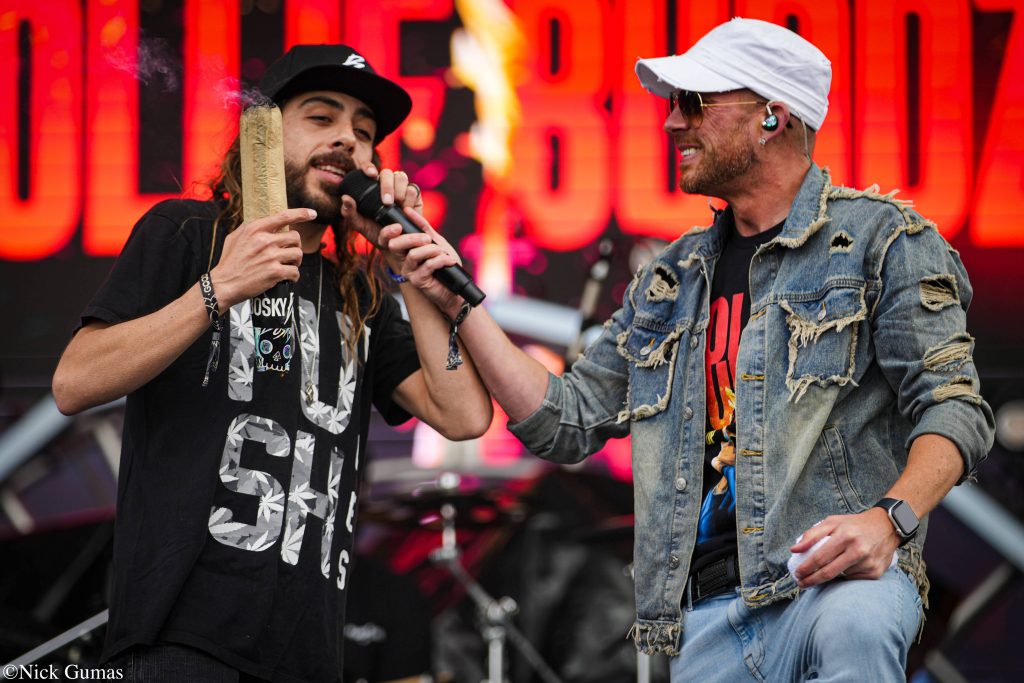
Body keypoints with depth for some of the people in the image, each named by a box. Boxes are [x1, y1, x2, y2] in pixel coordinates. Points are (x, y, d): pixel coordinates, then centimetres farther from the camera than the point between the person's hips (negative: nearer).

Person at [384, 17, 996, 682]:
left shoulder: (880, 237, 3)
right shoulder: (673, 280, 22)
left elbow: (953, 405, -5)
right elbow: (566, 421, 21)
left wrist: (889, 518, -23)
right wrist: (462, 302, 13)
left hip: (836, 579, -5)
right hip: (710, 614, 5)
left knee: (851, 623, -39)